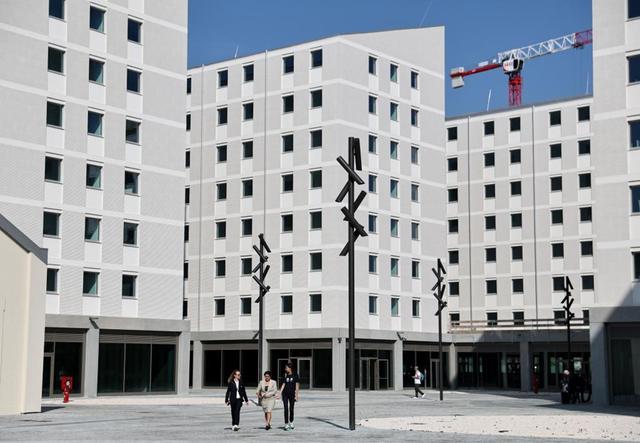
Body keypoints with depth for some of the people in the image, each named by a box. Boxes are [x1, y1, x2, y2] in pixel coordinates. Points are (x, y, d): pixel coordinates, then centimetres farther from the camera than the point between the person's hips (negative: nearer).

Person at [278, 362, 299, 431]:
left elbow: (297, 385, -3)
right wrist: (280, 393, -6)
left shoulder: (295, 375, -2)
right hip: (285, 394, 1)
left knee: (291, 409, 9)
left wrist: (297, 395, -7)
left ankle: (291, 423, 28)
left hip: (292, 394, -1)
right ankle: (286, 425, -3)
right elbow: (283, 385, 3)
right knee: (286, 409, -5)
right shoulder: (285, 376, 5)